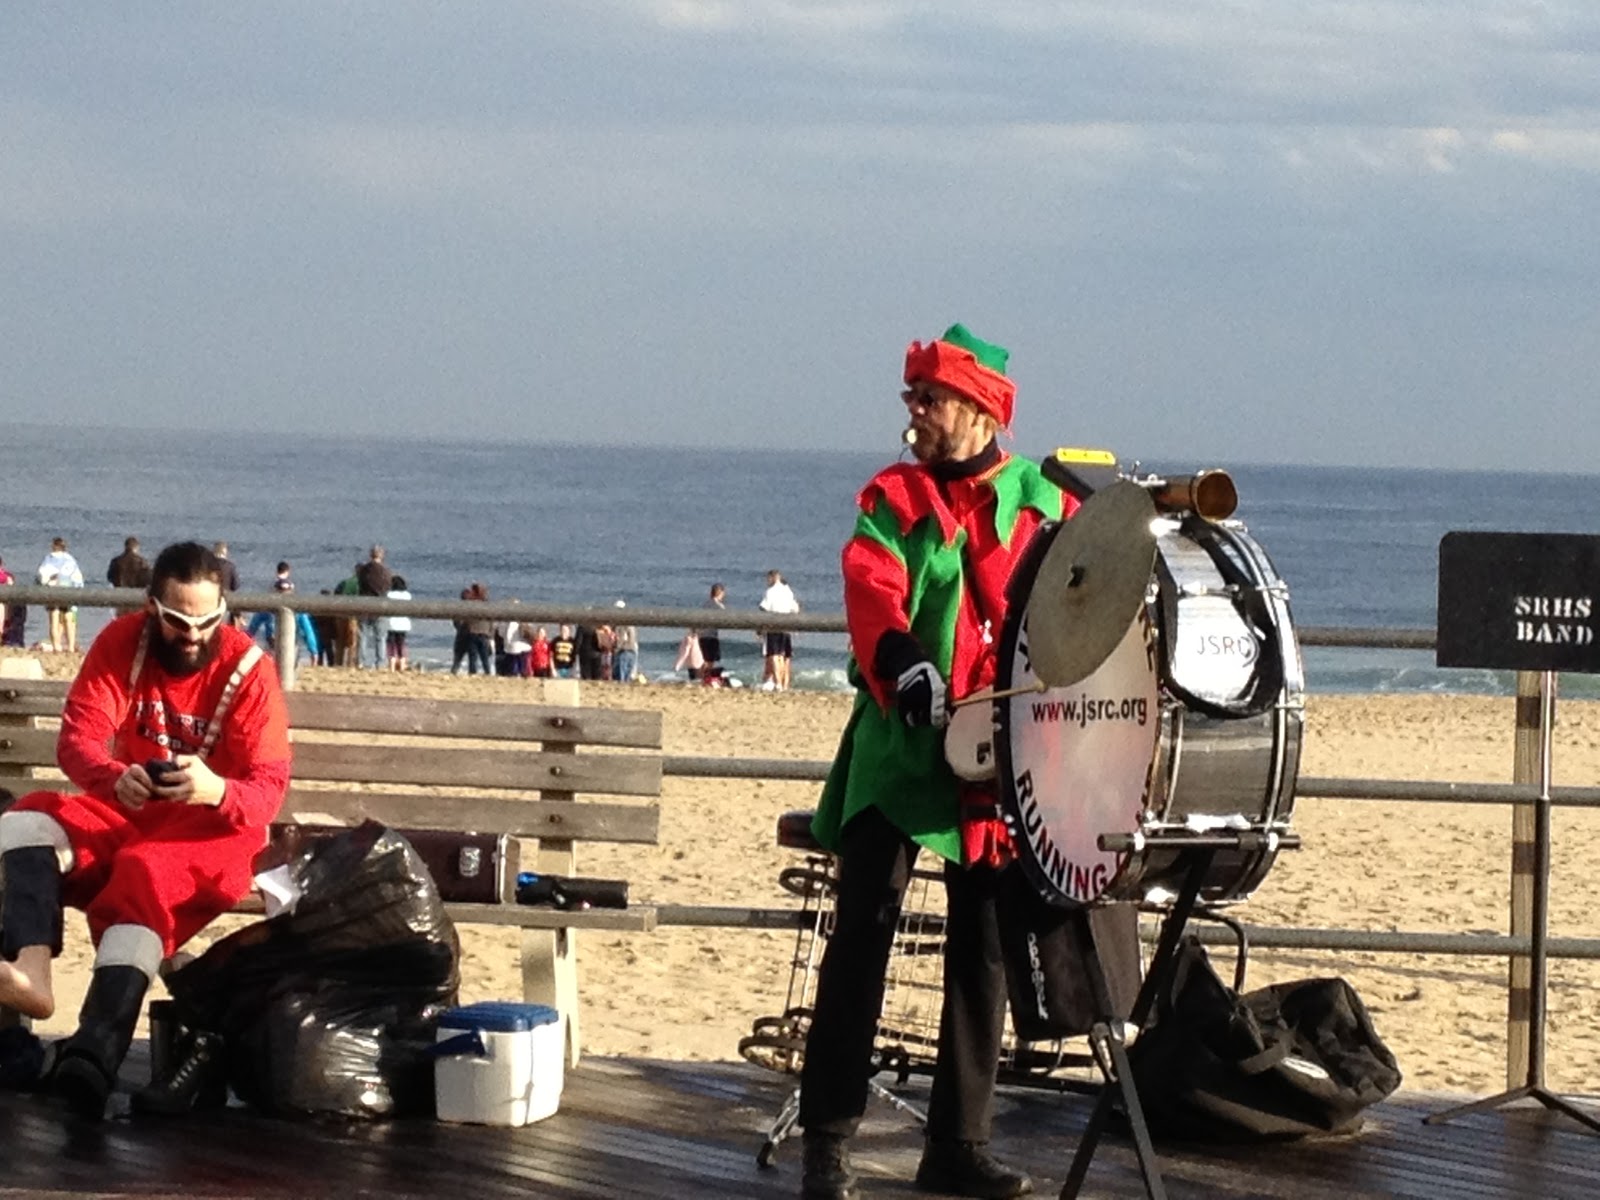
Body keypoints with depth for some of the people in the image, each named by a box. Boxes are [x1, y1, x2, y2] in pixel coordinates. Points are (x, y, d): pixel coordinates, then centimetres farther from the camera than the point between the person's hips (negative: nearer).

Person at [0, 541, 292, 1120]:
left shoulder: (249, 668, -12)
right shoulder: (122, 642, -3)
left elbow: (268, 788, -16)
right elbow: (77, 737, -13)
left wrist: (216, 790, -41)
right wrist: (115, 779, -36)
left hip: (212, 826, -5)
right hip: (127, 811, 5)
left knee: (148, 875, -36)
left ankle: (94, 1055, -57)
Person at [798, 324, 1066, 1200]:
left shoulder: (1041, 502, 10)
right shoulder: (892, 500, 4)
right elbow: (872, 593, -13)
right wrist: (902, 661, -32)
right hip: (901, 746, -2)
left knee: (983, 947, 7)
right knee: (863, 929, -7)